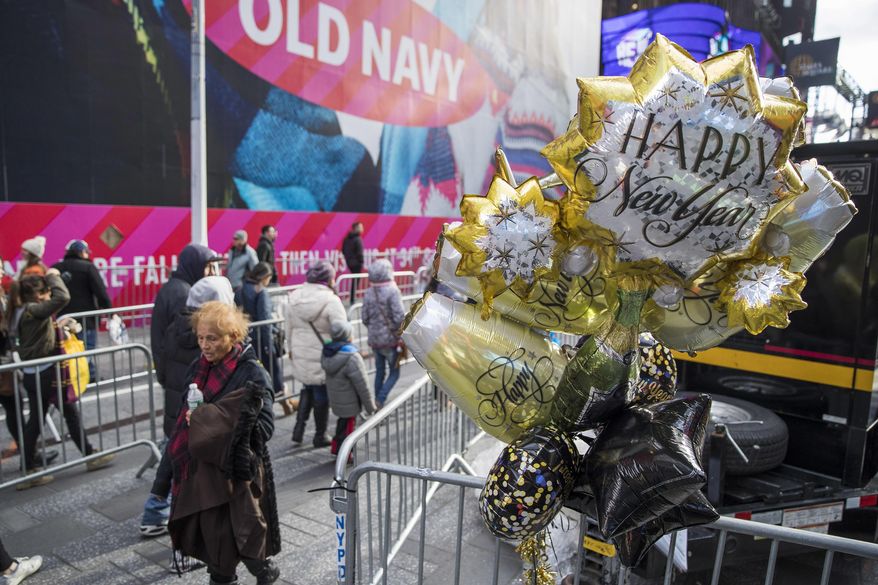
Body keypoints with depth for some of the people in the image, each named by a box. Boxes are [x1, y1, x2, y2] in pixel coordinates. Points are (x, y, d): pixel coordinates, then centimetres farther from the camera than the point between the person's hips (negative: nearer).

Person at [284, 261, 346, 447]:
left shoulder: (295, 297, 2)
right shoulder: (331, 301, -18)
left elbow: (290, 328, 12)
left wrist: (292, 349, 23)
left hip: (300, 356, 5)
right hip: (324, 358, -5)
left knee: (307, 389, 25)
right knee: (322, 395, 10)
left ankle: (299, 428, 19)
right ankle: (320, 436, 24)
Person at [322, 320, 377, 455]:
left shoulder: (327, 353, -4)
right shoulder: (351, 358, -29)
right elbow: (362, 385, -23)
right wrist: (370, 407, -12)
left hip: (335, 398, 8)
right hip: (349, 402, -8)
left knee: (342, 421, 26)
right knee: (348, 425, 9)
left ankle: (336, 448, 40)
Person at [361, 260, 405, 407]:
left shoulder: (368, 293, 1)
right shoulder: (392, 291, -16)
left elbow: (365, 319, 3)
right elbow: (399, 317, -21)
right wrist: (400, 334, -4)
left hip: (374, 340, 6)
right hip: (390, 340, -5)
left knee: (379, 372, 18)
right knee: (394, 373, 8)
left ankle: (377, 402, 24)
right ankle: (379, 401, -4)